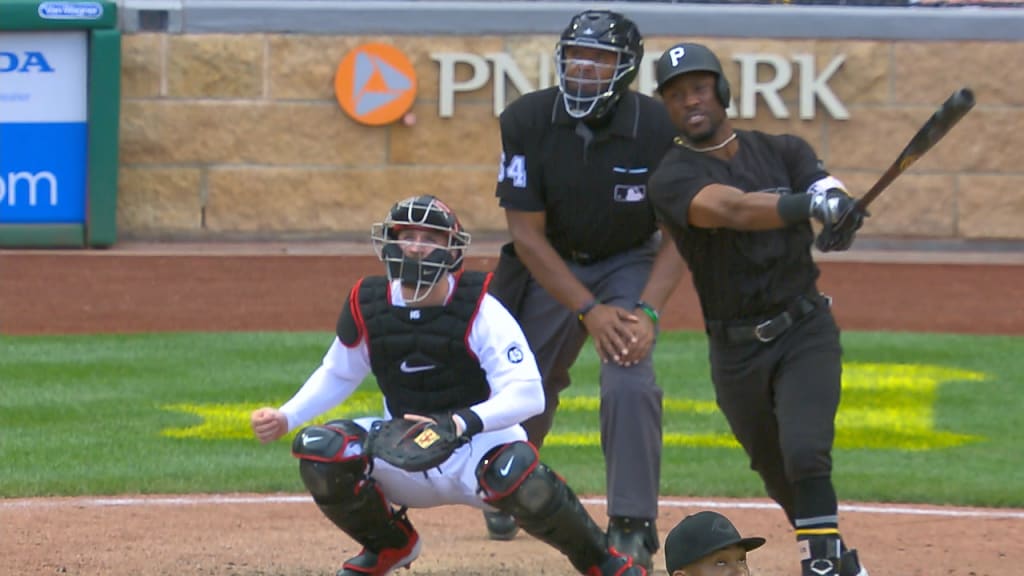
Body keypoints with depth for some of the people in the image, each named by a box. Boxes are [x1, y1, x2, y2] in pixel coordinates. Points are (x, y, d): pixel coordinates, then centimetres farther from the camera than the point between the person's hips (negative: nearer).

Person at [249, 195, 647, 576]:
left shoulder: (480, 310, -18)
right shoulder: (367, 306, -5)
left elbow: (528, 394, -28)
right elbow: (336, 375, 13)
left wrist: (461, 423, -44)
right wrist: (285, 418, -3)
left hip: (479, 447, -4)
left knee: (522, 479, -39)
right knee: (320, 451, -21)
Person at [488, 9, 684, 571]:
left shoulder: (658, 129, -24)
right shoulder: (527, 121, -22)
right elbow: (527, 234, -18)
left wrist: (647, 311, -29)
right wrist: (589, 310, -26)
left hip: (630, 263, -2)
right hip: (551, 267, 2)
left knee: (628, 382, -23)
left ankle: (632, 528, -13)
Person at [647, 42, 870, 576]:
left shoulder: (782, 151, 3)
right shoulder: (673, 177, -9)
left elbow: (828, 188, -16)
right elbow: (732, 209, -29)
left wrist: (840, 205, -43)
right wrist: (808, 202, -47)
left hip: (805, 331, 0)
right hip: (735, 349, 0)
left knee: (805, 452, -22)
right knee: (778, 474, 12)